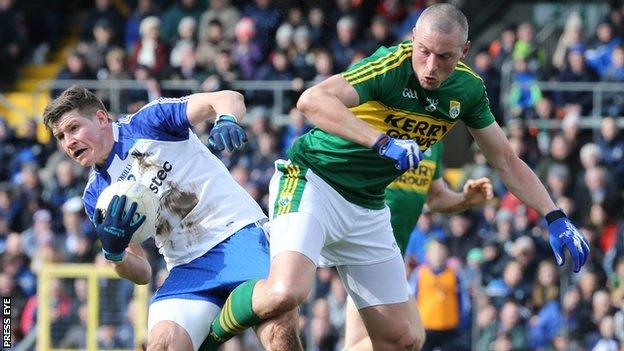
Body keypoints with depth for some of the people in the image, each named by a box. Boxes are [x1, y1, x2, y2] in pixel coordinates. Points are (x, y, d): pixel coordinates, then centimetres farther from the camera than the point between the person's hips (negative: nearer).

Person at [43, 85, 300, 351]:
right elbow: (142, 273, 13)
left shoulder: (147, 123, -1)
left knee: (280, 329, -28)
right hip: (188, 267, 5)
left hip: (237, 232, -4)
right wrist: (113, 252, -10)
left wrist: (227, 120, -33)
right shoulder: (96, 196, 12)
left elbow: (228, 99, -9)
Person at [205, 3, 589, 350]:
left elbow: (506, 161, 12)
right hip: (312, 182, -7)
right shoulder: (392, 65, -22)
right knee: (286, 293, -31)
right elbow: (312, 100, -35)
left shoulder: (468, 89, -1)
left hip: (368, 208, 7)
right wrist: (383, 141, -42)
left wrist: (555, 218, 4)